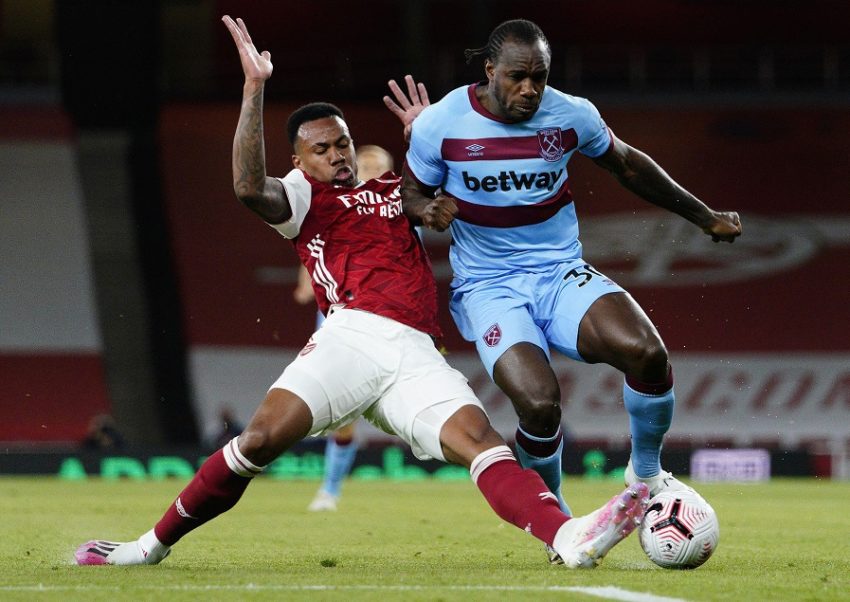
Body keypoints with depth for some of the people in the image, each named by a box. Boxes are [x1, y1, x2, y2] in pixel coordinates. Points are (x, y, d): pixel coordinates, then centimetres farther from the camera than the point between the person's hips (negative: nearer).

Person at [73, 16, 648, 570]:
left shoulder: (397, 188, 29)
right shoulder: (301, 197, 15)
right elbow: (249, 186, -6)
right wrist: (255, 88, -10)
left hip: (416, 356, 3)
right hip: (352, 336, -3)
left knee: (477, 438, -20)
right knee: (262, 437, -19)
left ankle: (569, 538, -43)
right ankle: (154, 544, -6)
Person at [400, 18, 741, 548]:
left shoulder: (572, 115, -3)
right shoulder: (440, 124, -8)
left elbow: (627, 165, 16)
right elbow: (410, 195, 7)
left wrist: (704, 217, 22)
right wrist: (429, 211, -19)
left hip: (562, 274, 2)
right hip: (489, 287, -2)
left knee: (645, 350, -28)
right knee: (539, 403, -29)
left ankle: (647, 473, 2)